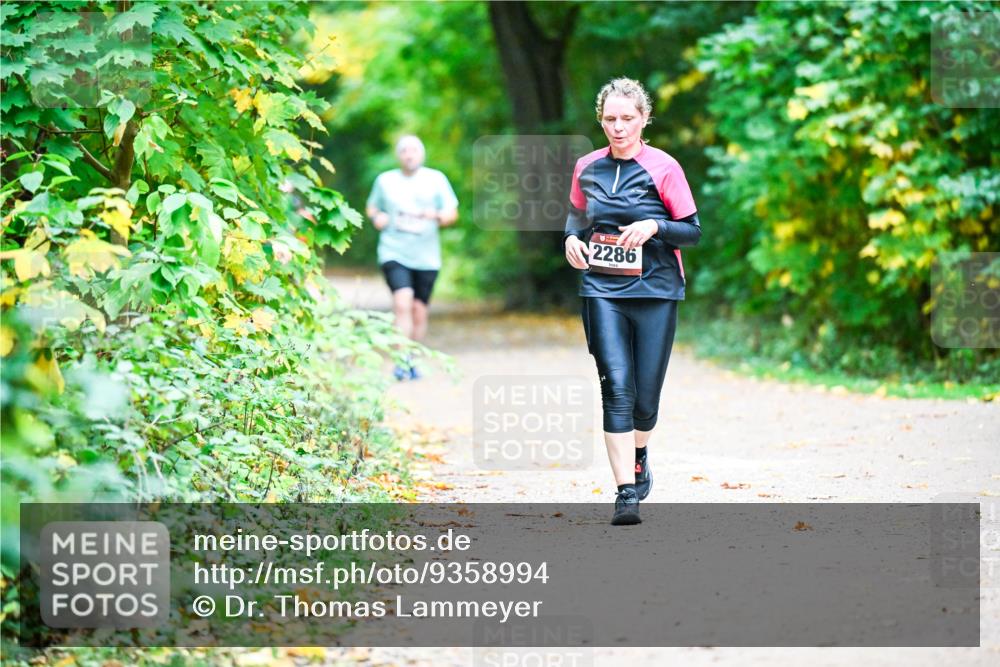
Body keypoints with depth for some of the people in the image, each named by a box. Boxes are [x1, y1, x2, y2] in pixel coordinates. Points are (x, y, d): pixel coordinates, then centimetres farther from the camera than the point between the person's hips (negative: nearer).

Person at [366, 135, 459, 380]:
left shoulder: (436, 179, 7)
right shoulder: (385, 180, 8)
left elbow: (452, 213, 5)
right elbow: (372, 208, 22)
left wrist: (436, 215, -16)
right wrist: (377, 218, -1)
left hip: (426, 256, 1)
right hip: (394, 252, -1)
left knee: (420, 312, 4)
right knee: (402, 304, -20)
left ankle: (413, 362, 19)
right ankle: (402, 361, -21)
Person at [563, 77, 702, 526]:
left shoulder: (663, 168, -3)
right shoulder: (587, 168, 6)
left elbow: (693, 231, -1)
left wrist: (654, 226, -20)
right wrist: (571, 238, 2)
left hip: (655, 290, -1)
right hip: (602, 290, 1)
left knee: (646, 395, 4)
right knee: (617, 387, -12)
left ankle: (638, 456, 38)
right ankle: (626, 494, -13)